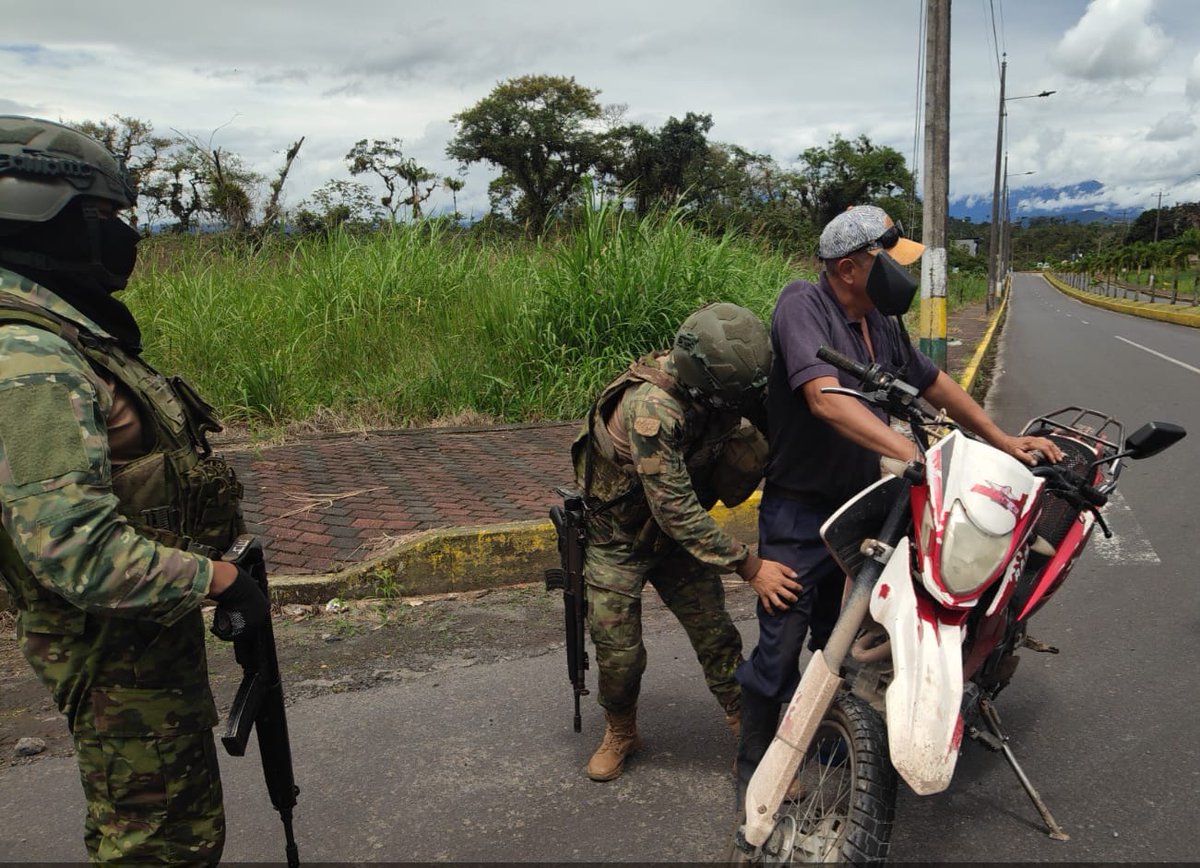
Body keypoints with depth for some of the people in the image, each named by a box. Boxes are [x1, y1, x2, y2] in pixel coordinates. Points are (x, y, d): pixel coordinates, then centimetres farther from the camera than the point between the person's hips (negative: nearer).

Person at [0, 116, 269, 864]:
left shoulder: (66, 335, 7)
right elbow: (72, 548, -31)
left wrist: (206, 568, 17)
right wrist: (218, 578, -22)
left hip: (148, 631, 10)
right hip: (121, 644, -10)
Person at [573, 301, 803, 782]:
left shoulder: (725, 389, -15)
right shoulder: (651, 407, -37)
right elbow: (676, 511, -36)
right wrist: (750, 566, -34)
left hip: (679, 533, 5)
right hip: (618, 538, -5)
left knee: (717, 636, 0)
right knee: (619, 651, 2)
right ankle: (620, 733, 30)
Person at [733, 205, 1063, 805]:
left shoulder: (882, 323, 6)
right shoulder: (802, 307, -19)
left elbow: (934, 383, 17)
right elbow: (826, 399, -34)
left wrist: (1003, 442, 12)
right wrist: (909, 451, -43)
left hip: (860, 504, 7)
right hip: (800, 512, -7)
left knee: (837, 638, 20)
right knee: (780, 645, -4)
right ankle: (753, 771, 14)